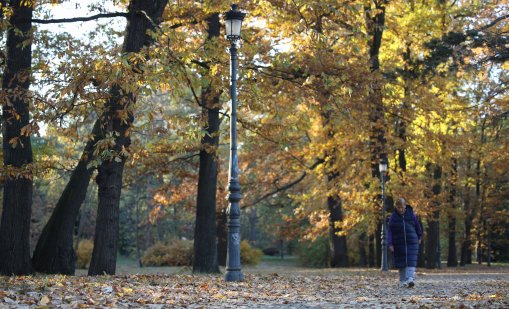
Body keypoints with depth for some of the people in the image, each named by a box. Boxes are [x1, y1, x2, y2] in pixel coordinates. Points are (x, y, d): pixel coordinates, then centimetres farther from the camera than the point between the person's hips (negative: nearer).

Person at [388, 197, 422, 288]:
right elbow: (390, 231, -2)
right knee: (401, 263, 5)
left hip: (412, 242, 0)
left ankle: (410, 279, -22)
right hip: (399, 243, 0)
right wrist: (390, 244, -9)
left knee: (411, 261, -12)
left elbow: (417, 226, 15)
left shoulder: (411, 214, 2)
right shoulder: (393, 217, -1)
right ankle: (402, 281, 15)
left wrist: (419, 237, 22)